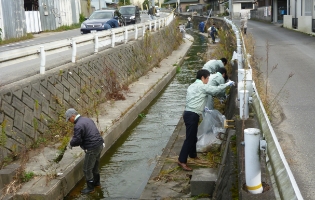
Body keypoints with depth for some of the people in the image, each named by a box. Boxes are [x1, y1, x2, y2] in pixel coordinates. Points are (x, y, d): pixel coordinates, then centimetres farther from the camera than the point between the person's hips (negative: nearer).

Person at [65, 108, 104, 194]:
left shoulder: (78, 126, -19)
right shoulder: (87, 119, 11)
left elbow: (77, 140, -20)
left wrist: (71, 143, 2)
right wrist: (73, 140, 19)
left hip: (92, 148, -10)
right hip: (100, 145, 10)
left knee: (87, 169, 6)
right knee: (95, 165, 26)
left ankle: (90, 188, 16)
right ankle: (97, 182, 42)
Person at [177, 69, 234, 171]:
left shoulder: (192, 86, 18)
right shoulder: (202, 86, -9)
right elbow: (215, 90, -11)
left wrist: (203, 108, 26)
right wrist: (228, 84, 1)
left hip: (189, 113, 10)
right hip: (192, 115, -10)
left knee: (193, 136, 23)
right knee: (190, 138, -9)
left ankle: (193, 155, 39)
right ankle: (182, 161, -10)